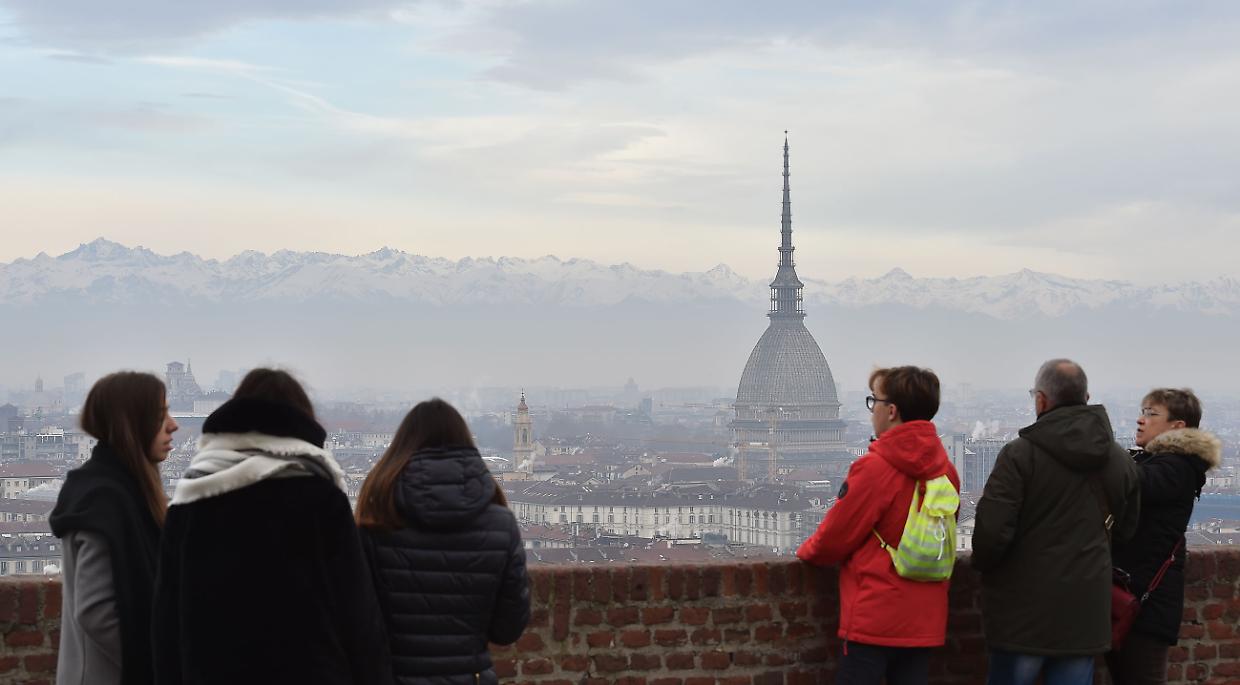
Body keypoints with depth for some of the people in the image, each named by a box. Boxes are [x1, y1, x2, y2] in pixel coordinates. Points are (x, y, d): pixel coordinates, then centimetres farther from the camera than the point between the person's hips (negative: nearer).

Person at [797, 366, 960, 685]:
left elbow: (836, 536, -7)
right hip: (925, 622, 6)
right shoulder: (945, 469, 4)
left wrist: (807, 551, 15)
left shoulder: (875, 468, -15)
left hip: (874, 619, -6)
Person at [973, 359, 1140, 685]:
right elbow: (1125, 530, 17)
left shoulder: (1019, 453, -13)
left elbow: (991, 532, -17)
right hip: (1086, 611, 4)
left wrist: (982, 564, 3)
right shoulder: (1120, 459, 6)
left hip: (1024, 611, -4)